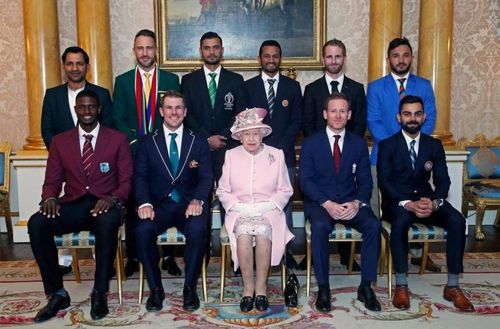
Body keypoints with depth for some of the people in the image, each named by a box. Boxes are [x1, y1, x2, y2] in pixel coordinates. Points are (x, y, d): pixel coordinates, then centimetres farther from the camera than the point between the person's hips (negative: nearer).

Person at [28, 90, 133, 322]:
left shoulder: (118, 139, 7)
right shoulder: (60, 141, 14)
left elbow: (126, 181, 3)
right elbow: (52, 181, 11)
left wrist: (113, 199, -19)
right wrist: (50, 198, -13)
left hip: (104, 205, -2)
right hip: (72, 206, 3)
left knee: (108, 223, -38)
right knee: (36, 223, -27)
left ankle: (99, 293, -20)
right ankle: (57, 294, -13)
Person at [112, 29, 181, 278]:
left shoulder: (170, 79, 7)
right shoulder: (122, 81, 9)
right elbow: (117, 119, 4)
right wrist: (136, 141, -11)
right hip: (132, 152, 1)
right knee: (132, 206, 6)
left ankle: (168, 256, 13)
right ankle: (132, 257, 17)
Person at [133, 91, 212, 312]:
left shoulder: (199, 142, 11)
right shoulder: (147, 143, 12)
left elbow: (206, 177, 2)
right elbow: (140, 177, 2)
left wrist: (197, 201, -19)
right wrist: (144, 203, -18)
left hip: (189, 204, 0)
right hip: (159, 204, 1)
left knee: (197, 230, -33)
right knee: (142, 231, -30)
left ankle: (190, 287, -11)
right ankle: (155, 288, -9)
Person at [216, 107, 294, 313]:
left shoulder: (276, 155, 8)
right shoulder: (231, 155, 10)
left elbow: (285, 190, 9)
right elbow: (223, 191, 10)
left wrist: (269, 205, -8)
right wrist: (238, 206, -7)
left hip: (268, 211, 0)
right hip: (239, 211, 1)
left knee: (263, 233, -33)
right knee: (243, 233, -32)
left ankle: (261, 288, -18)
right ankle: (248, 288, -18)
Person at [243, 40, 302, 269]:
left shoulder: (292, 87, 11)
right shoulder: (248, 86, 9)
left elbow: (297, 121, 6)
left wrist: (280, 147, -6)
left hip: (284, 154, 1)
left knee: (284, 202, 1)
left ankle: (286, 248, 8)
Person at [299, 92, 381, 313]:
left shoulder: (359, 144, 10)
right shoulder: (311, 143, 3)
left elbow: (365, 180, 5)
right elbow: (305, 180, -5)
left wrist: (357, 203, -16)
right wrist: (327, 204, -21)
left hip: (350, 203, 2)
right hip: (319, 203, -2)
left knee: (373, 225, -26)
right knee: (320, 226, -34)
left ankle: (366, 287, -13)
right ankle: (323, 288, -20)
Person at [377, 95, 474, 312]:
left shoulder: (434, 145, 8)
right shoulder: (387, 145, -2)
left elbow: (443, 180, 2)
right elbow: (384, 182, -10)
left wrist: (435, 202, -20)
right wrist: (407, 204, -26)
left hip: (426, 199, 4)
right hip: (397, 201, -3)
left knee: (457, 221, -23)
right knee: (401, 220, -37)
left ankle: (452, 286, -14)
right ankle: (401, 285, -25)